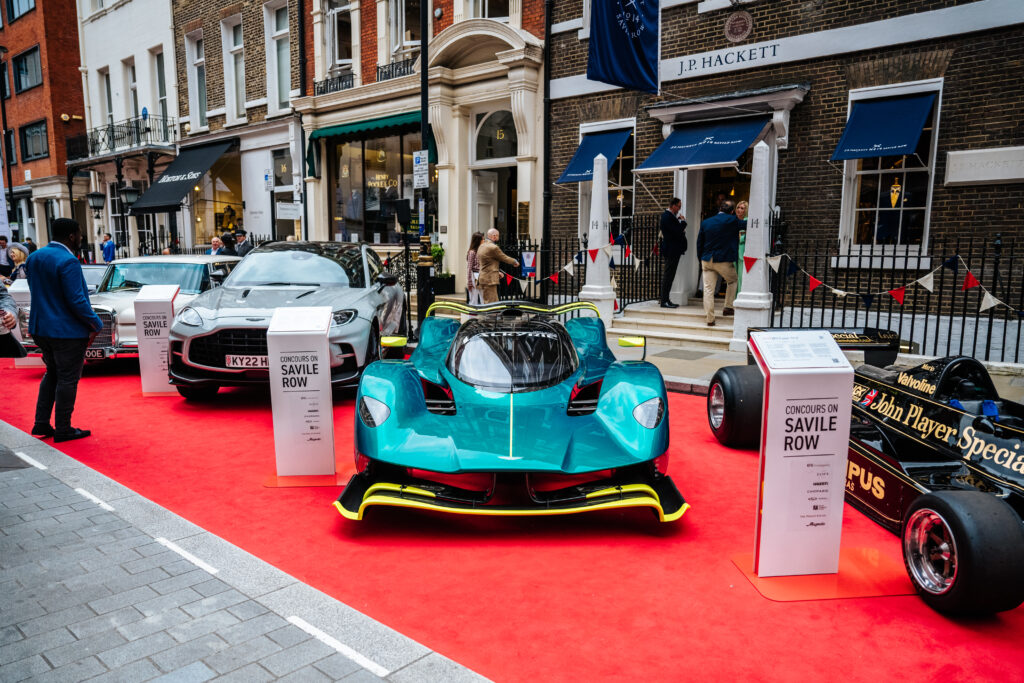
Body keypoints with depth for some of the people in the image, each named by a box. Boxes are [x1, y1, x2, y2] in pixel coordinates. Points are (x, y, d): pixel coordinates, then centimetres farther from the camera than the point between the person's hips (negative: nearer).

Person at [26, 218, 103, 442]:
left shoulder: (34, 257, 8)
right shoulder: (68, 262, -20)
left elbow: (36, 291, 14)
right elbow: (77, 301, -21)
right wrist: (96, 324, -10)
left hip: (40, 329, 9)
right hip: (67, 331, -9)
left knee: (52, 374, 21)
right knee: (67, 380, 2)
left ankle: (41, 424, 23)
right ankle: (62, 429, 10)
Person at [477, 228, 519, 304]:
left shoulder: (481, 246, 12)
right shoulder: (493, 247, -17)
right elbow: (504, 258, -5)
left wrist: (497, 272, 20)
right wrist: (515, 262, 12)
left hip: (483, 277, 10)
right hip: (490, 279, -10)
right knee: (491, 302, -7)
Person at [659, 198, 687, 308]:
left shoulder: (669, 215, 16)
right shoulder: (667, 216, -16)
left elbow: (677, 231, 20)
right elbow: (678, 231, -23)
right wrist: (683, 222, -8)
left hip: (673, 251, 10)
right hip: (671, 250, -10)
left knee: (669, 276, 12)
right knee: (668, 275, -7)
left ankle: (666, 300, 17)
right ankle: (664, 301, -4)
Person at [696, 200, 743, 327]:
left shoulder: (705, 222, 6)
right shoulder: (732, 220, -9)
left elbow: (699, 243, 10)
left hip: (707, 260, 3)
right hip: (723, 260, -3)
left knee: (708, 289, 3)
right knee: (732, 281, 23)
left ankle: (709, 319, 3)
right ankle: (728, 308, 21)